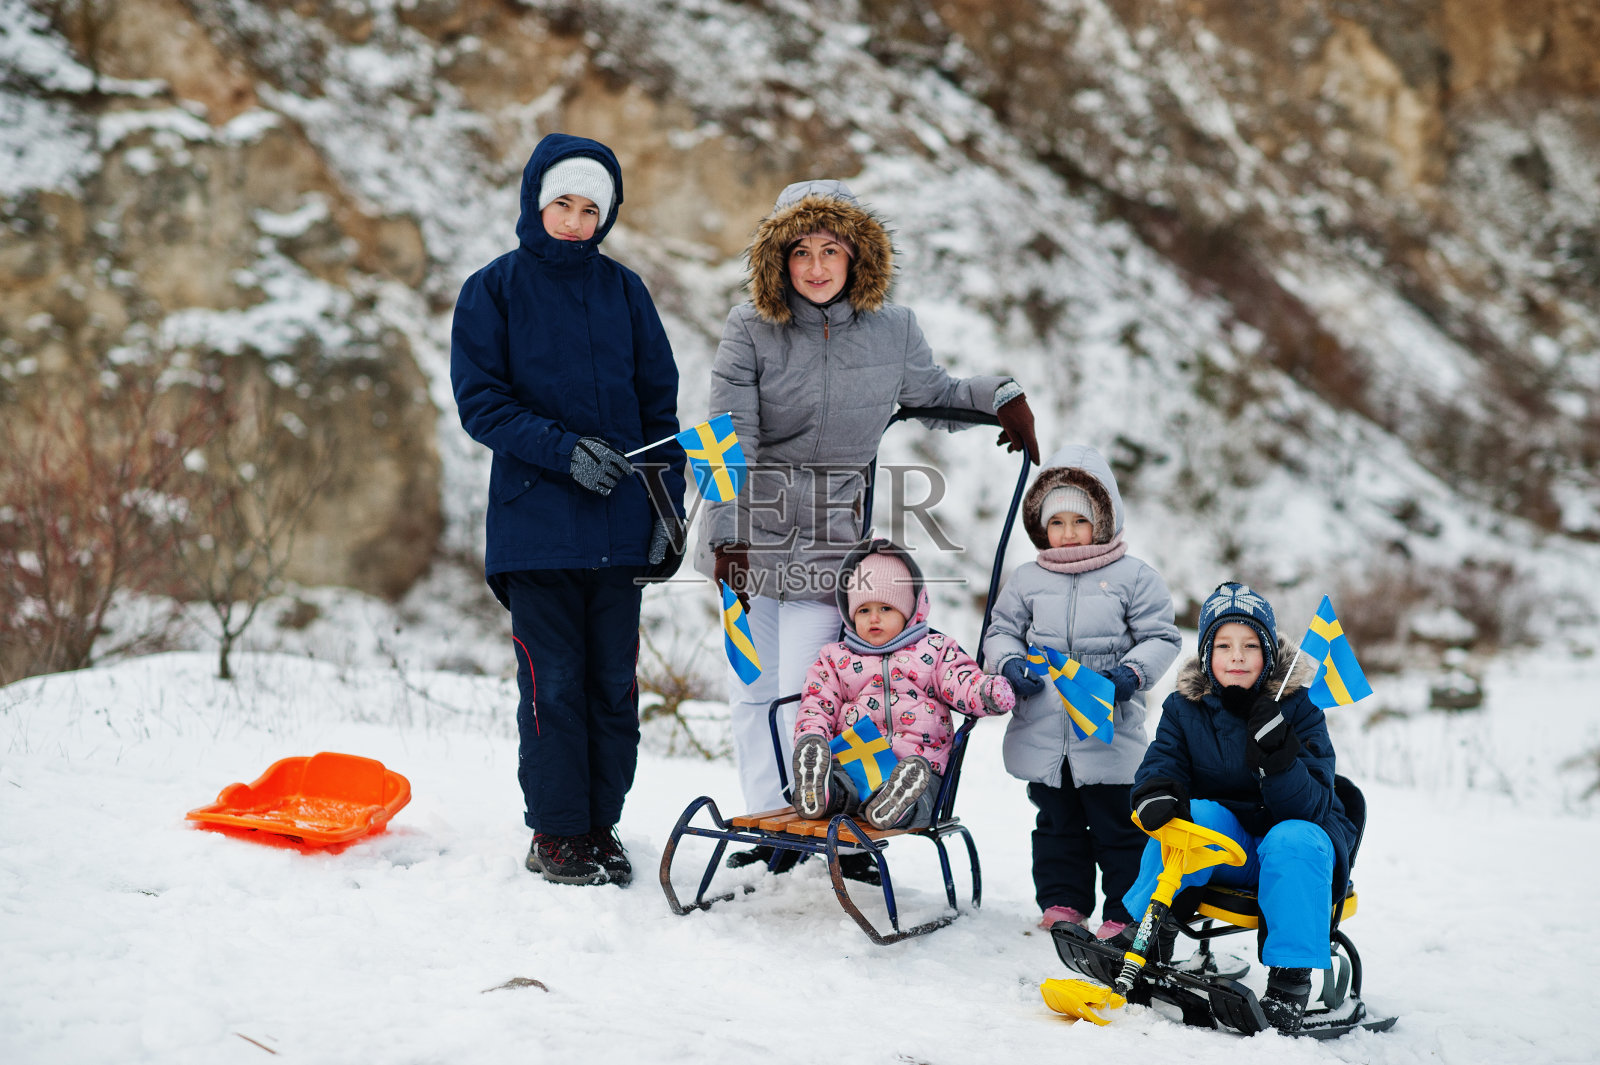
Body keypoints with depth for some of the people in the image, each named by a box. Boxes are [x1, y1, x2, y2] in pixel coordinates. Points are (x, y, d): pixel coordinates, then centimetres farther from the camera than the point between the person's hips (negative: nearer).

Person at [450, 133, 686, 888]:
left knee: (613, 683, 6)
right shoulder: (494, 290, 2)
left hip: (620, 525, 3)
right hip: (536, 522, -3)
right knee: (553, 683, -2)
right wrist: (564, 449, -16)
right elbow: (480, 402, -4)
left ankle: (601, 825, 17)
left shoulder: (623, 290, 11)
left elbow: (660, 402, 12)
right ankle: (555, 833, 9)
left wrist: (668, 502, 3)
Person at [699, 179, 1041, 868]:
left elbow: (931, 396, 19)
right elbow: (730, 442, -9)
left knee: (803, 693, -9)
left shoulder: (893, 331, 0)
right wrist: (727, 538, -15)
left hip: (828, 542, -1)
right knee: (752, 692, 7)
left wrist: (1002, 396, 3)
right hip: (749, 535, 1)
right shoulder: (750, 330, -6)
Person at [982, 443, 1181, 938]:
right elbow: (1001, 631, 12)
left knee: (1117, 826, 4)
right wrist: (1010, 662, -9)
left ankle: (1124, 912, 14)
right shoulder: (1027, 580, 7)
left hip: (1109, 734, -3)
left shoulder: (1134, 577, -1)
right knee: (1056, 824, 14)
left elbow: (1161, 637, -1)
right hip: (1042, 734, 3)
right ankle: (1062, 904, 26)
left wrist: (1134, 672, -17)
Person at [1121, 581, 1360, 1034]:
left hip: (1302, 840, -2)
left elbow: (1310, 806, -20)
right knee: (1197, 813, -28)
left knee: (1293, 840, -35)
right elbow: (1161, 762, -11)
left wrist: (1278, 756, -39)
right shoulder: (1185, 706, -2)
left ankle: (1290, 979, -29)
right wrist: (1157, 792, -35)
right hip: (1225, 844, 2)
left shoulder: (1297, 707, -13)